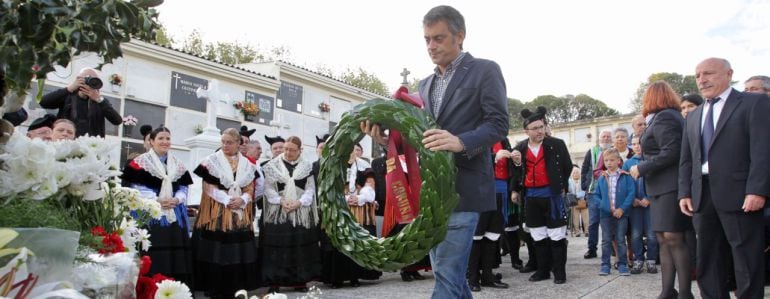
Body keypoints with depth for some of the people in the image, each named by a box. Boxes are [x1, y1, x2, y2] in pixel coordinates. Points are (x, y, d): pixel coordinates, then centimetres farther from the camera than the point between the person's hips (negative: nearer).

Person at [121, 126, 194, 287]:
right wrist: (156, 200, -16)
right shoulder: (140, 162, 1)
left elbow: (184, 187, 13)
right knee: (153, 254, -11)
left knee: (175, 252, 3)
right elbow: (136, 188, -6)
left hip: (174, 215, 5)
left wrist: (176, 199, -7)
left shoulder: (178, 164, 17)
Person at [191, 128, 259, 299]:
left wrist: (242, 199, -11)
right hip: (217, 213, -3)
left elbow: (250, 189, 9)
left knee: (238, 252, 4)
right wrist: (227, 200, -15)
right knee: (216, 252, -5)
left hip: (240, 214, 4)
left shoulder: (246, 164, 10)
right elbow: (209, 188, -6)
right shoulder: (212, 161, 0)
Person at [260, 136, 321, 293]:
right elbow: (268, 188, -1)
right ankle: (274, 281, 4)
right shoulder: (272, 165, 3)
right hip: (277, 212, -1)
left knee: (300, 246, 2)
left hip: (301, 212, 1)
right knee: (277, 246, -3)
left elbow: (310, 189, 2)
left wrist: (299, 202, -13)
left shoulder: (307, 166, 5)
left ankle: (300, 280, 10)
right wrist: (281, 201, -15)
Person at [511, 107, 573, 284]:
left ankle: (559, 271, 10)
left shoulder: (556, 144, -4)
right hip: (531, 196, 4)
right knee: (538, 236, 11)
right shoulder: (519, 148, 5)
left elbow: (567, 167, 4)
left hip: (551, 194, -3)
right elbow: (518, 175, 9)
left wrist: (561, 187, 4)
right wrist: (517, 163, -11)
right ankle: (543, 270, 21)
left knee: (556, 234, 1)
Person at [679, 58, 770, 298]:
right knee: (707, 263, 9)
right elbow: (686, 160, 17)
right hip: (702, 196, 6)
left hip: (739, 195, -6)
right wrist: (685, 193, 6)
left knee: (747, 264, -1)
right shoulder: (693, 117, 19)